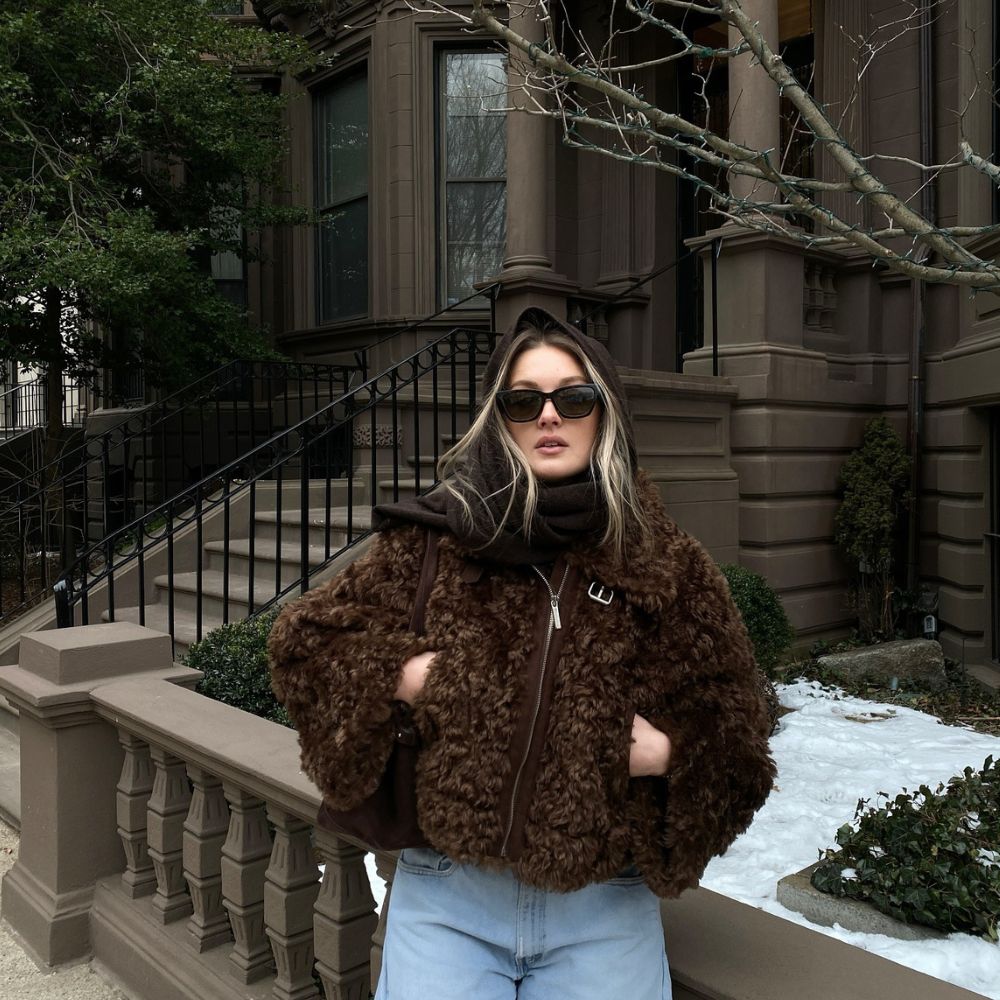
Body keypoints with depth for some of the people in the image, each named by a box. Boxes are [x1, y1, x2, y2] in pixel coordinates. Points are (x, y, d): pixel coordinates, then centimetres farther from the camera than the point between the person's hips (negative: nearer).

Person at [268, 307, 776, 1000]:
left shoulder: (669, 565, 0)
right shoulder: (441, 536, -1)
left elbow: (734, 738, 8)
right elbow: (306, 638, 5)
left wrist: (666, 750, -12)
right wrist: (412, 674, -10)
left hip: (603, 911, 1)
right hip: (448, 897, 0)